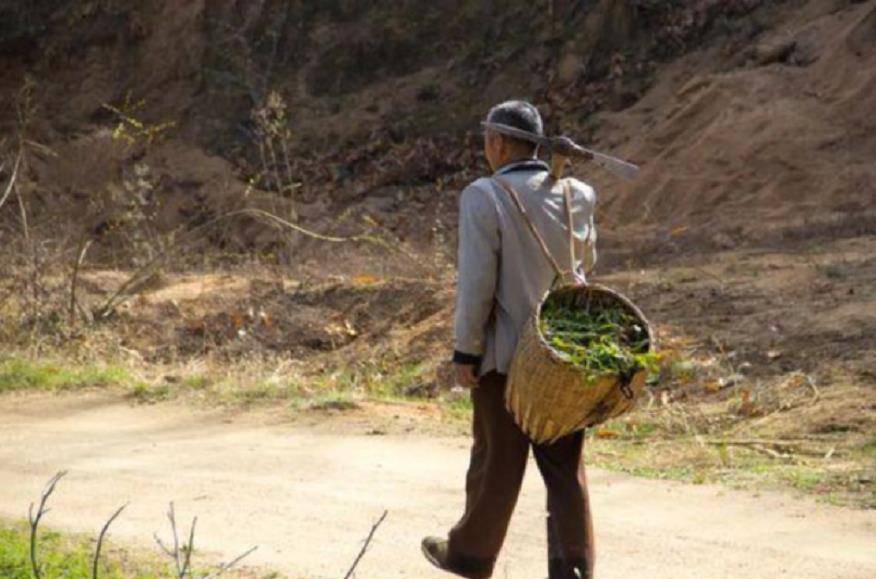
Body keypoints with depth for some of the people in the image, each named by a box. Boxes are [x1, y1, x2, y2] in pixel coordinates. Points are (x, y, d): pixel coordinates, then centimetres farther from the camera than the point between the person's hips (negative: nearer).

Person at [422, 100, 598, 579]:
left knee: (497, 460, 11)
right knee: (565, 464, 8)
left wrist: (465, 353, -9)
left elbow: (476, 283, -16)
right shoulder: (577, 194, 0)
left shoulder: (484, 197, -15)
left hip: (505, 353, -4)